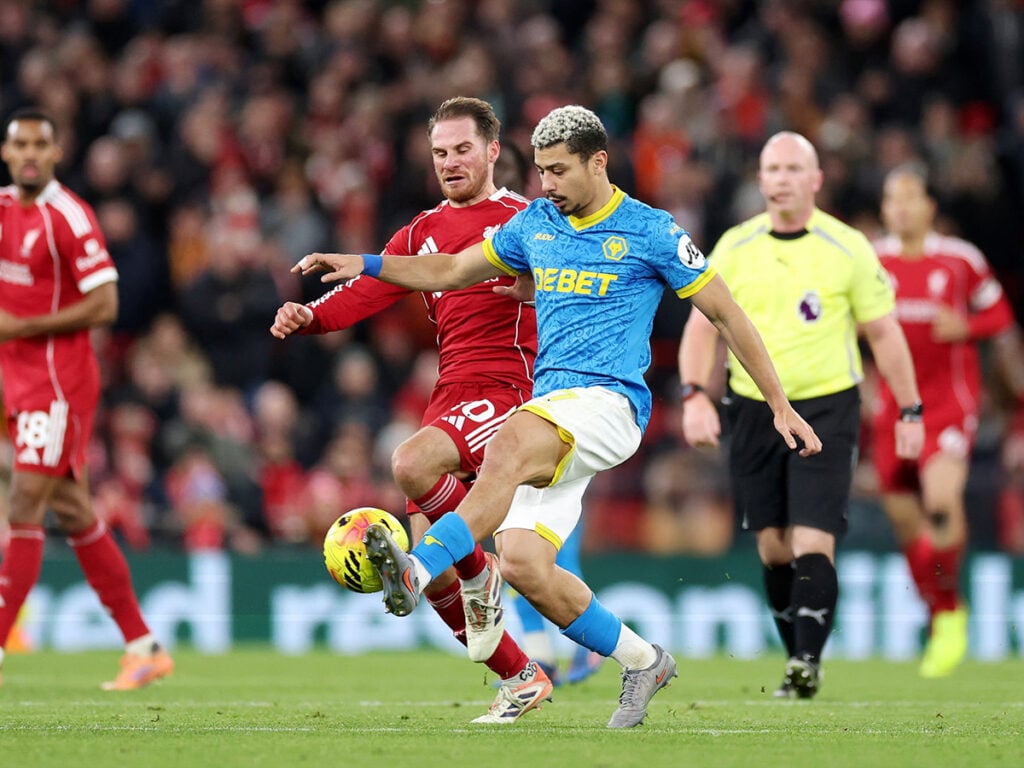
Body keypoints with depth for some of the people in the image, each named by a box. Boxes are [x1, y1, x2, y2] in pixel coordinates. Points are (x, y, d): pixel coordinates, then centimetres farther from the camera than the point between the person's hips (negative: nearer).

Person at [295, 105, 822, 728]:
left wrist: (780, 406, 6)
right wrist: (366, 265, 14)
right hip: (550, 411, 6)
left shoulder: (650, 232, 0)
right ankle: (642, 662, 10)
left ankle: (418, 572, -53)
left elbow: (725, 314, 5)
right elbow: (451, 271, 27)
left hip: (609, 402, -6)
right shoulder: (535, 224, 15)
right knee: (522, 565, -9)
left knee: (510, 446, -36)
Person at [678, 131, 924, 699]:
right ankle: (797, 655, 19)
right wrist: (694, 396, -10)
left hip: (826, 407, -3)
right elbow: (702, 325, 5)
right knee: (772, 545, 6)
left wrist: (909, 413, 3)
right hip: (752, 410, 3)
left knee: (812, 541, -14)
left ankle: (806, 664, -13)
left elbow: (883, 333, 3)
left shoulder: (847, 249, -3)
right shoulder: (734, 248, 3)